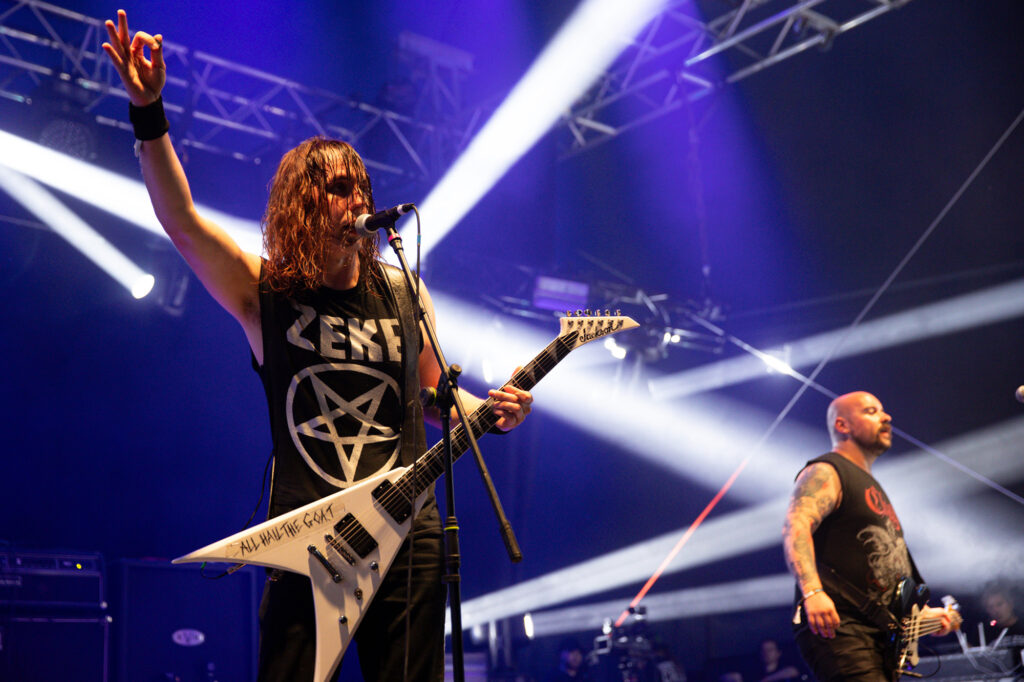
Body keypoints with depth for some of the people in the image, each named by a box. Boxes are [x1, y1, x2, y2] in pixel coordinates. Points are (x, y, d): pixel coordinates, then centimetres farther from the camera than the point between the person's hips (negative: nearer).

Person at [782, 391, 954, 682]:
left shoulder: (872, 488, 27)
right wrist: (812, 592, -36)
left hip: (879, 633, 10)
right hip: (835, 625, -10)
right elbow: (795, 528, -21)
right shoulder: (824, 473, -3)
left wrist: (921, 612, 26)